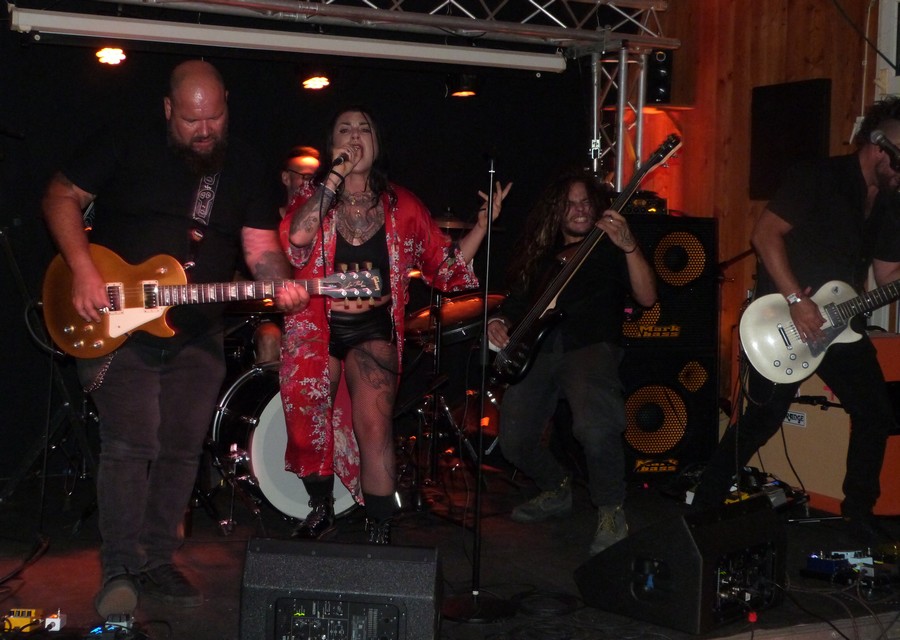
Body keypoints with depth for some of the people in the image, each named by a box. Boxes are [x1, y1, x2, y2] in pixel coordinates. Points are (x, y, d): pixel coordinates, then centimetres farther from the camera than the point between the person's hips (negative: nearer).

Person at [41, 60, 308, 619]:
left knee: (182, 451, 7)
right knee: (130, 446, -11)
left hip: (197, 337, 4)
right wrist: (83, 270, -15)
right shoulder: (127, 147, -4)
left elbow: (261, 246, -1)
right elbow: (62, 196, -1)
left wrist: (281, 283, -24)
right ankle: (120, 570, -1)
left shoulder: (243, 168, 4)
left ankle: (158, 561, 20)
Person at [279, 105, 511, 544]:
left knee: (374, 424, -19)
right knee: (307, 426, 3)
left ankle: (380, 532, -9)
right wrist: (337, 174, -18)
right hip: (315, 327, 1)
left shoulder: (401, 207, 4)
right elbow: (295, 236, -21)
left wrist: (483, 223, -8)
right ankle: (320, 508, 31)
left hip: (372, 330, -1)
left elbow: (447, 266, 4)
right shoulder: (314, 196, 3)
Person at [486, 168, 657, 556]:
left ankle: (611, 511, -8)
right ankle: (556, 491, 25)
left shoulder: (609, 249, 11)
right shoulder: (541, 254, 24)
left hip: (592, 346, -5)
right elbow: (518, 302, 26)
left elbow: (646, 298, -3)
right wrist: (500, 321, 4)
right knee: (513, 440, -6)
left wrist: (629, 247, -15)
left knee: (595, 428, -32)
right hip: (538, 349, 5)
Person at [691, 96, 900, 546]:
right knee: (764, 416, -8)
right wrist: (796, 300, -22)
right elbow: (766, 233, -18)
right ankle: (704, 505, 8)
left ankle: (859, 514, 19)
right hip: (783, 320, -7)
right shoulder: (819, 178, -11)